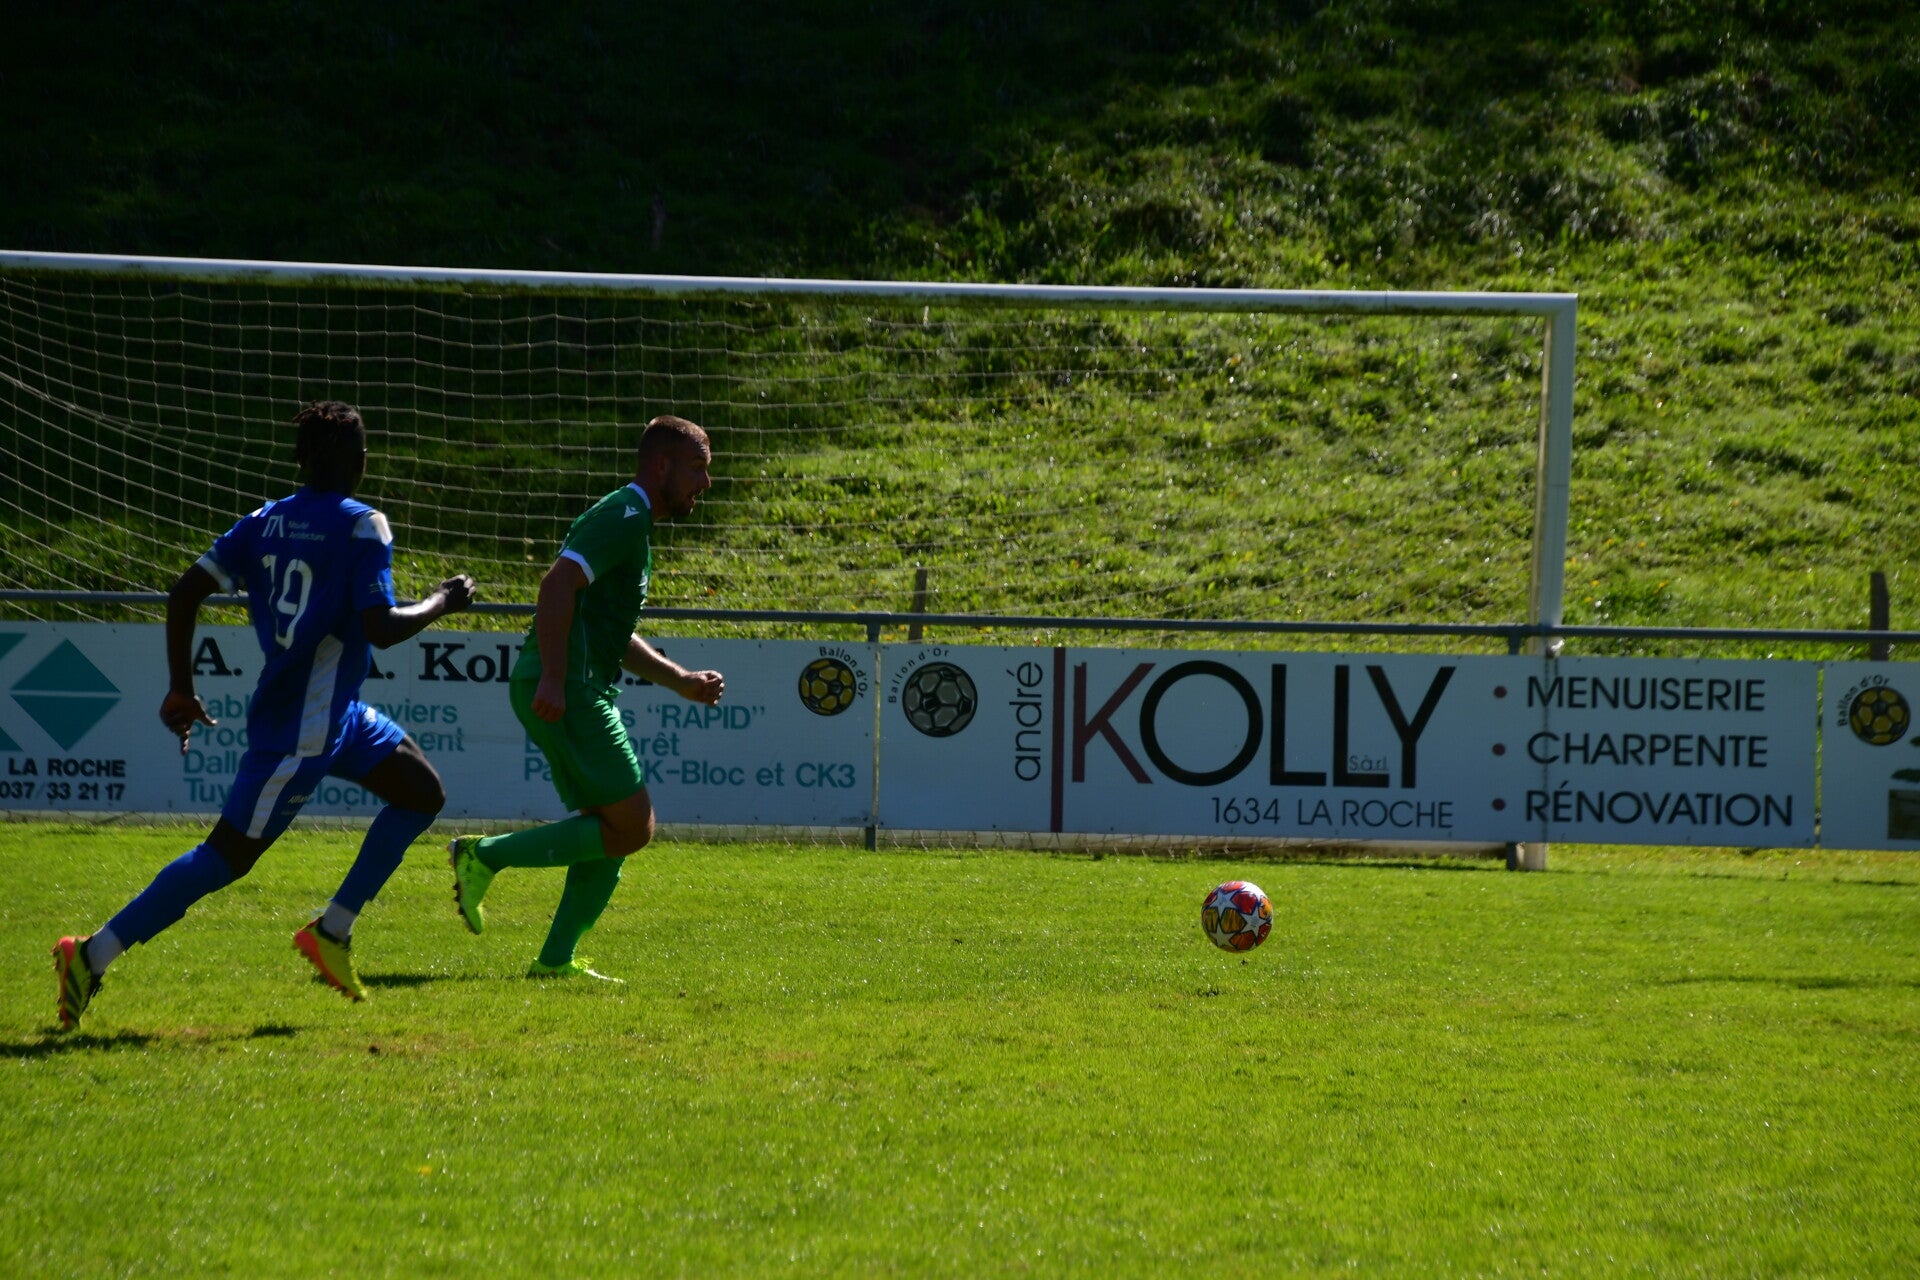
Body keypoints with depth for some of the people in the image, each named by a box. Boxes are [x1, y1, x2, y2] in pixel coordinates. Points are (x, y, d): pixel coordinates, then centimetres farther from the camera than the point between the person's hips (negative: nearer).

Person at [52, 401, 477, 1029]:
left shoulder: (263, 523, 5)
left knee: (423, 793, 18)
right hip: (303, 730, -9)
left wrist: (180, 688, 7)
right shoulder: (363, 527, -16)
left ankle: (332, 931, 17)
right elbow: (380, 627, -24)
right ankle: (93, 955, -8)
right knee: (229, 855, -7)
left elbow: (185, 592, 0)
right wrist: (440, 603, -7)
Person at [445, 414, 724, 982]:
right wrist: (553, 679, -29)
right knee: (631, 827, -11)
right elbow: (557, 584, -22)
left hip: (580, 694, 11)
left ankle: (556, 959, 9)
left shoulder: (628, 522, 25)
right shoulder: (624, 517, -8)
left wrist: (682, 681, 27)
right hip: (567, 693, -11)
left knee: (615, 830, 10)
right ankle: (486, 855, -8)